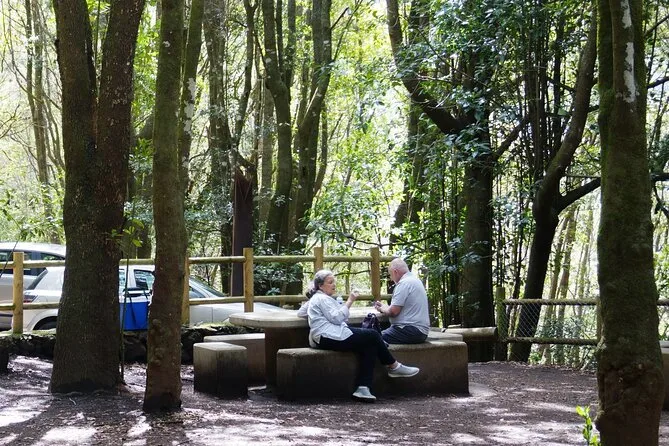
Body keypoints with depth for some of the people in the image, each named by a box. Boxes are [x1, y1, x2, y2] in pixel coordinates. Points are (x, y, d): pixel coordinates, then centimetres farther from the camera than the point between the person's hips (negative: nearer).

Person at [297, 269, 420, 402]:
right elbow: (337, 318, -15)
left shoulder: (316, 298, 28)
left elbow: (300, 313, 34)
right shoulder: (322, 299, -5)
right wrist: (349, 302, -11)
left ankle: (363, 388, -18)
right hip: (329, 338, -11)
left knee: (369, 346, -5)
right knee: (372, 335, -8)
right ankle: (394, 367, 8)